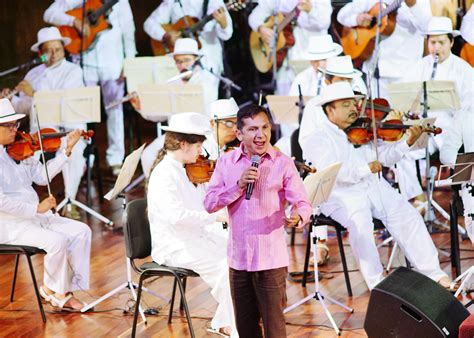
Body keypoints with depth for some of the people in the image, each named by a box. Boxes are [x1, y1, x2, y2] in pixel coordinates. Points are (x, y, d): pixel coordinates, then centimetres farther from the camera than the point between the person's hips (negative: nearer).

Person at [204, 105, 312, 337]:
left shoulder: (283, 163, -4)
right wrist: (239, 184, -16)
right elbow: (209, 204, -3)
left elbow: (303, 203, -8)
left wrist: (297, 217, -31)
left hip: (271, 257, -3)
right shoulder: (226, 162, 4)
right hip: (238, 257, 3)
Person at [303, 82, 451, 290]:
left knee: (407, 215, -10)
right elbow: (328, 172, -23)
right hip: (342, 195, -6)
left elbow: (385, 156, 14)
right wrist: (365, 169, -27)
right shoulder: (320, 138, -7)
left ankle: (431, 272, -3)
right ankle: (376, 281, -20)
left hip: (374, 187, 6)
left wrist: (408, 142, -2)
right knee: (360, 222, -32)